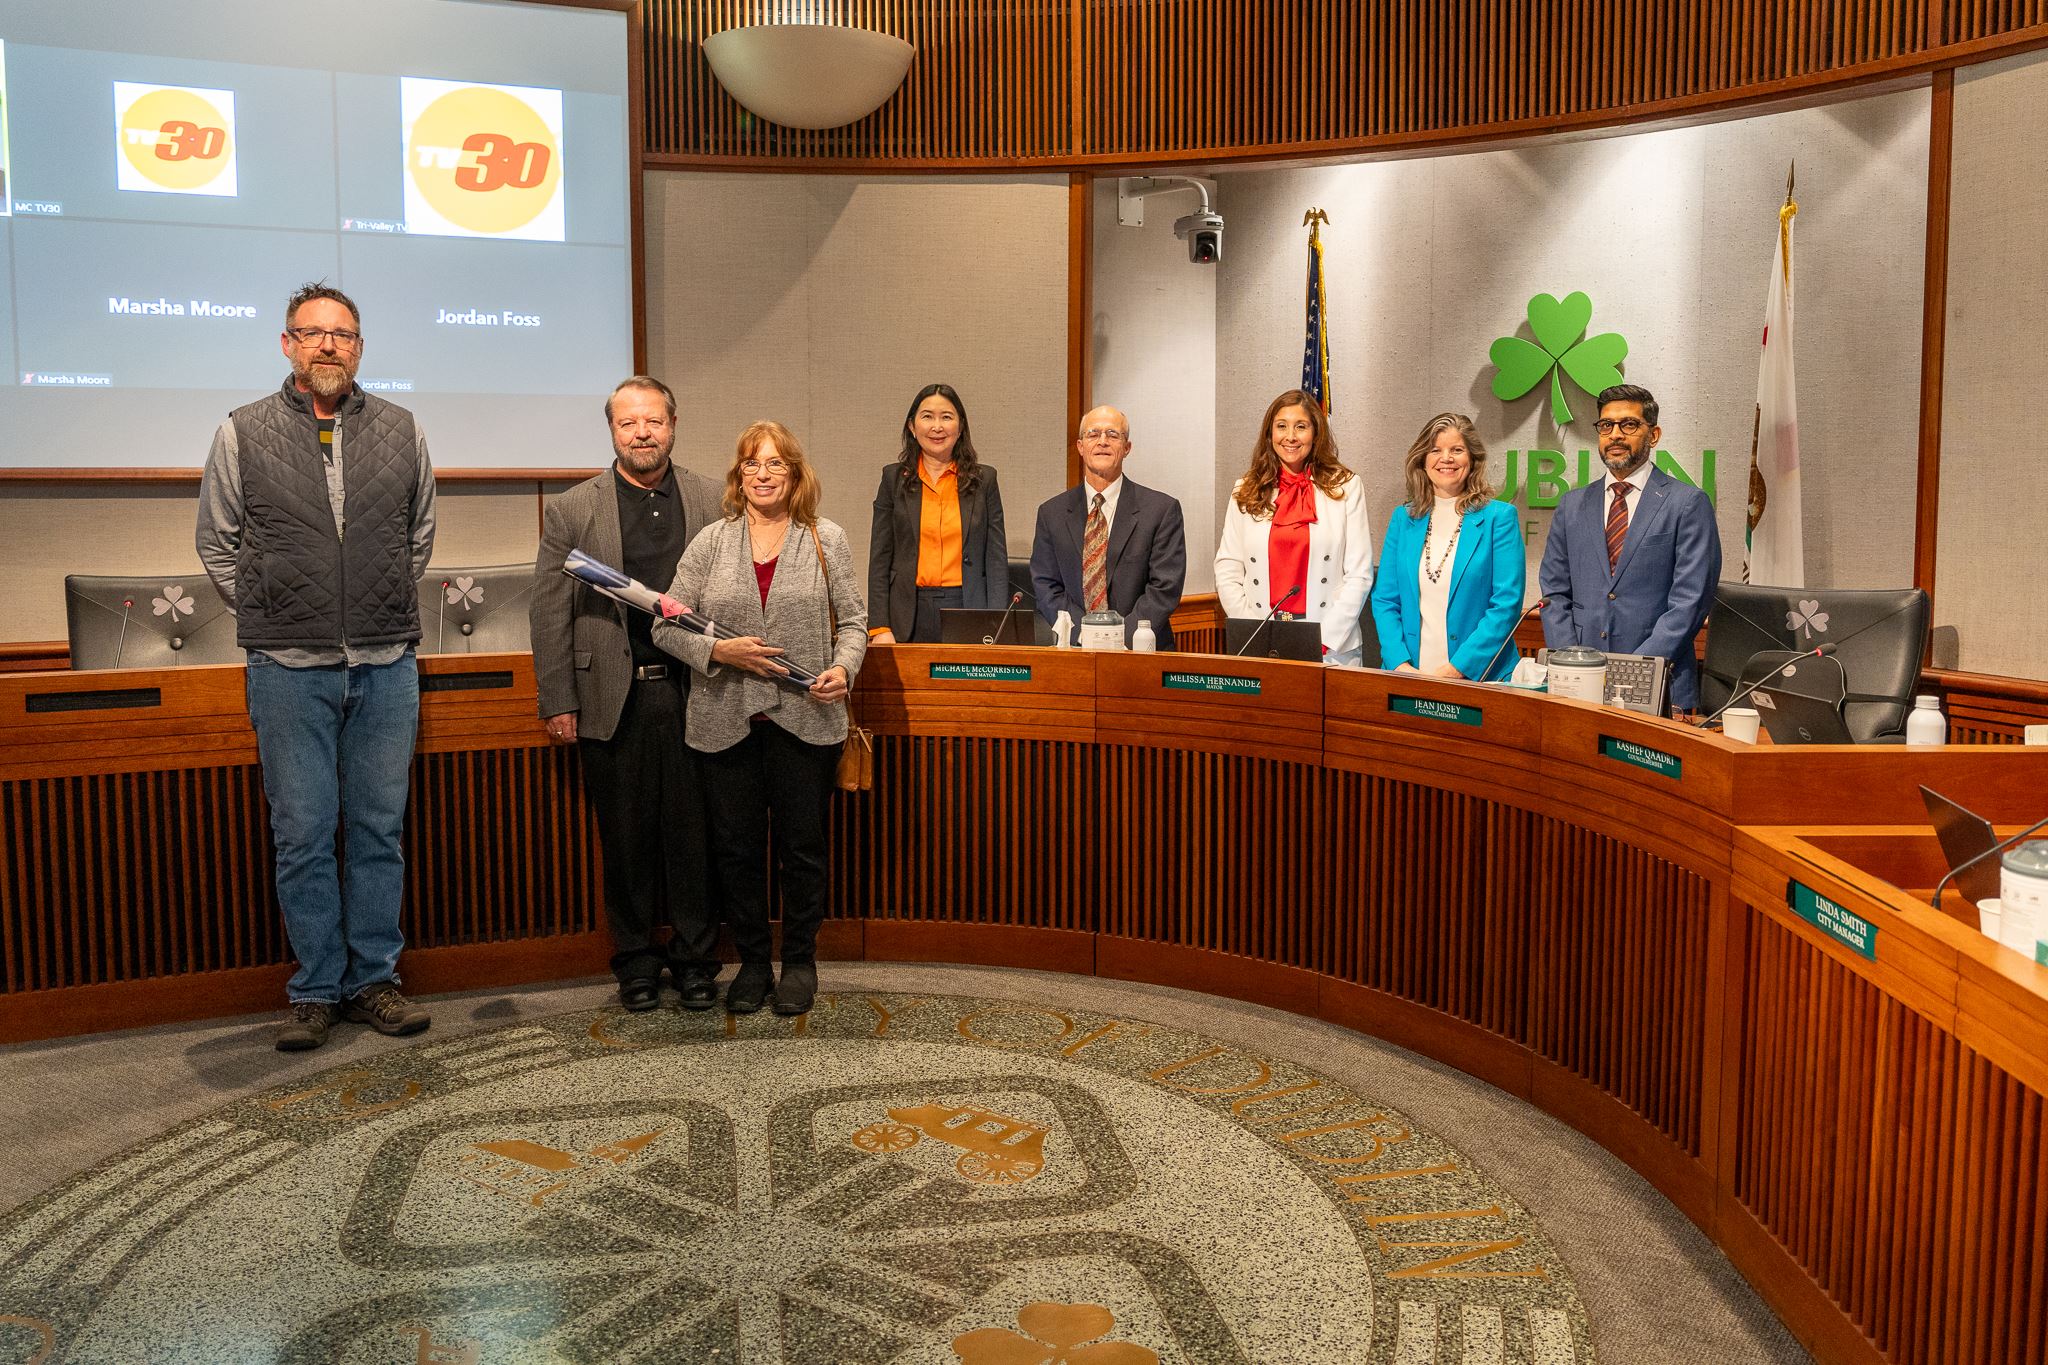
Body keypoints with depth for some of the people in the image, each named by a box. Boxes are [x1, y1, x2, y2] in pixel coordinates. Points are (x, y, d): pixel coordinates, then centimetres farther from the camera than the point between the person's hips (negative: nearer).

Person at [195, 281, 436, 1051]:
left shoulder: (399, 431, 7)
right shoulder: (244, 434, 3)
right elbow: (217, 543, 9)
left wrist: (388, 611, 12)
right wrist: (272, 619, 4)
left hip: (386, 667, 2)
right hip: (290, 670, -1)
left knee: (379, 828, 7)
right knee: (303, 834, 3)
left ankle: (373, 979, 18)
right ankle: (316, 989, 14)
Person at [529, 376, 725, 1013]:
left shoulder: (714, 502, 6)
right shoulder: (571, 511, 4)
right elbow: (549, 613, 3)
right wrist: (558, 702, -1)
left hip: (693, 692, 0)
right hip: (613, 697, 0)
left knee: (693, 833, 6)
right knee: (625, 838, 7)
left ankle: (696, 959, 19)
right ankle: (636, 962, 21)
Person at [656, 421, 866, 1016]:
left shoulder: (827, 539, 4)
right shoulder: (710, 542, 5)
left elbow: (853, 620, 6)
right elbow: (667, 626, 2)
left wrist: (843, 667, -13)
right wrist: (720, 652, -14)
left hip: (804, 719, -1)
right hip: (727, 721, 1)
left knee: (802, 845, 7)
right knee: (737, 848, 9)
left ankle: (799, 961, 23)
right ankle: (753, 962, 24)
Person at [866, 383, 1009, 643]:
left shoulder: (984, 479, 7)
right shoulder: (893, 478, 7)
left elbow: (997, 559, 4)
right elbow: (880, 559, 5)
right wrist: (880, 627, -4)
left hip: (967, 611, 0)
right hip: (910, 616, 0)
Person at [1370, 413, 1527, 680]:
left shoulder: (1499, 517, -2)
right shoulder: (1403, 518, 9)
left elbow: (1506, 604, -8)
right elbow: (1385, 600, 7)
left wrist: (1456, 669, -16)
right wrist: (1400, 665, -8)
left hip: (1478, 677, -3)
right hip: (1405, 675, 3)